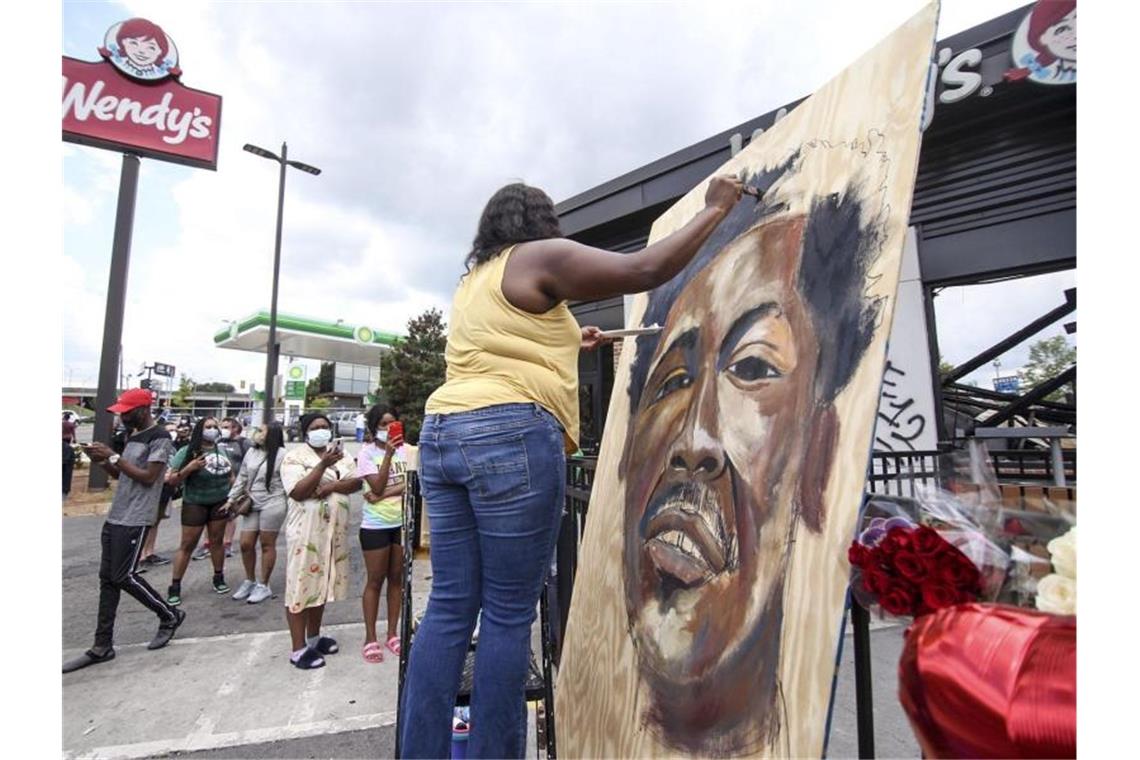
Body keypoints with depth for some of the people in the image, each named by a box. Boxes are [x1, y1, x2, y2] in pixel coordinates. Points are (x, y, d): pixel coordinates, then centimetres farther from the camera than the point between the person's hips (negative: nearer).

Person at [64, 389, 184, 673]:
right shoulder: (132, 437, 14)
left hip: (135, 521, -9)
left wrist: (113, 457, -16)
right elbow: (122, 475, 18)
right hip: (114, 517, 9)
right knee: (107, 579, 10)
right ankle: (102, 647, 17)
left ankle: (170, 616, 15)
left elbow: (148, 478, -18)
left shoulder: (159, 438, -14)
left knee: (123, 577, -4)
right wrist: (102, 461, 1)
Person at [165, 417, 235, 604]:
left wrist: (233, 496, 4)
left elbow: (230, 475, 14)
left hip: (219, 503, 4)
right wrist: (189, 468, -29)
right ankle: (175, 586, 14)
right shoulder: (187, 452, -13)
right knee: (187, 545, 2)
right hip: (194, 504, -4)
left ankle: (219, 577, 26)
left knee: (216, 541, 13)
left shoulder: (222, 450, 2)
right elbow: (172, 481, -13)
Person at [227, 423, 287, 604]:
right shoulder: (251, 452, 7)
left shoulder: (281, 454, -12)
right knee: (246, 544, 10)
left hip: (272, 504, -6)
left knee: (267, 544, 4)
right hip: (252, 504, 6)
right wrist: (231, 499, 11)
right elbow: (242, 478, 14)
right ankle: (249, 581, 31)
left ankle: (263, 586, 18)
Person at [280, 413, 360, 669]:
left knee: (322, 583, 15)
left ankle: (314, 637, 29)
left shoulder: (341, 454, 10)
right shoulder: (294, 457, -6)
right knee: (302, 585, 1)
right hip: (306, 531, -6)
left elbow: (356, 483, 0)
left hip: (334, 530, 6)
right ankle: (299, 648, 10)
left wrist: (332, 486, -17)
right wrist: (323, 464, -26)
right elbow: (297, 492, -18)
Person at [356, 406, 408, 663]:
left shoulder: (405, 449, 0)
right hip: (376, 525, -3)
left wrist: (383, 495, -17)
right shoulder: (366, 453, -6)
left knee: (397, 578, 12)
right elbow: (378, 486, -16)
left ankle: (392, 634, 25)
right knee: (375, 581, 7)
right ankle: (370, 638, 20)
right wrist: (388, 454, -22)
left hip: (403, 522, 3)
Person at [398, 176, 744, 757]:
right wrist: (714, 210, 10)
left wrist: (566, 346, 41)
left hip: (442, 435, 8)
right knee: (509, 615, 0)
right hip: (511, 437, -8)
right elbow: (646, 271, -2)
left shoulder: (473, 280, 28)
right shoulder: (540, 257, 4)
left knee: (450, 607, 8)